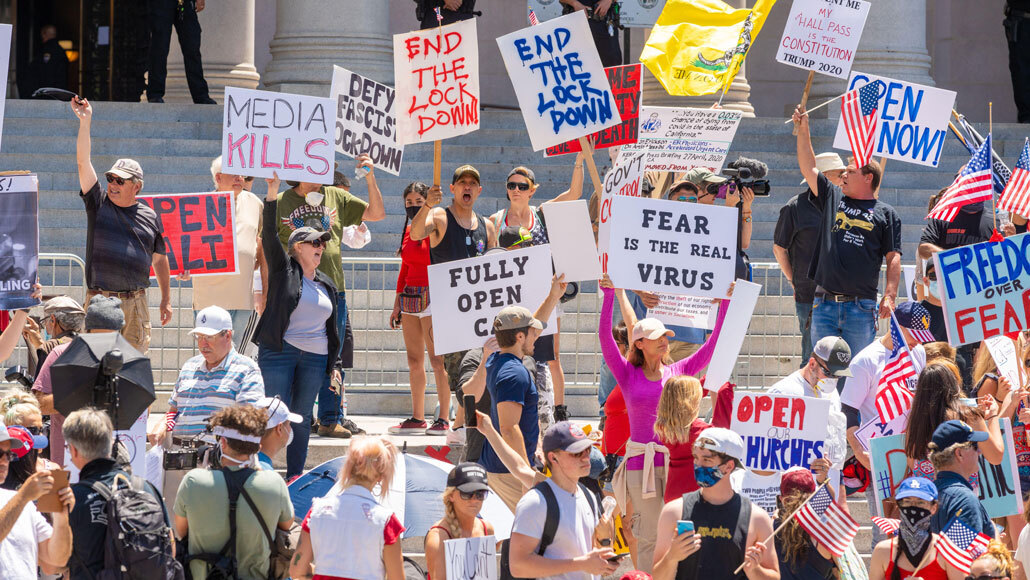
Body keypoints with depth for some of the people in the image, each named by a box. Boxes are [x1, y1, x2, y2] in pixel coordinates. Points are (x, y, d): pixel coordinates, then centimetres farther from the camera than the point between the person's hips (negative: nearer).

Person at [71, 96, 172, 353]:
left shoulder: (149, 217, 11)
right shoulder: (98, 204, 6)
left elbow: (159, 259, 18)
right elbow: (83, 162, -2)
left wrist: (166, 300, 16)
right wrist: (85, 122, -10)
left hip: (136, 303, 2)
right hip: (99, 301, -2)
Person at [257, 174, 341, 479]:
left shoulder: (326, 285, 16)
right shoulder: (283, 269, 2)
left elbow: (332, 328, 21)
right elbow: (269, 235, -11)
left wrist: (333, 365, 15)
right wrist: (272, 193, -19)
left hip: (315, 357, 5)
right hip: (278, 351, -5)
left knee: (302, 418, 6)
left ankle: (295, 478, 10)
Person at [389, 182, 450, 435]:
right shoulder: (408, 231, 15)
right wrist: (397, 304, 21)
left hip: (431, 297, -8)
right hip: (410, 298, 8)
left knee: (437, 359, -8)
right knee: (414, 360, 7)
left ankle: (444, 419, -7)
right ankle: (417, 418, 11)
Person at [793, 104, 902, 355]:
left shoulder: (886, 214, 6)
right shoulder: (833, 198, 17)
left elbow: (893, 259, 1)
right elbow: (809, 168, 19)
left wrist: (890, 296, -10)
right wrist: (803, 130, 15)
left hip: (861, 306, -4)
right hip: (824, 305, 4)